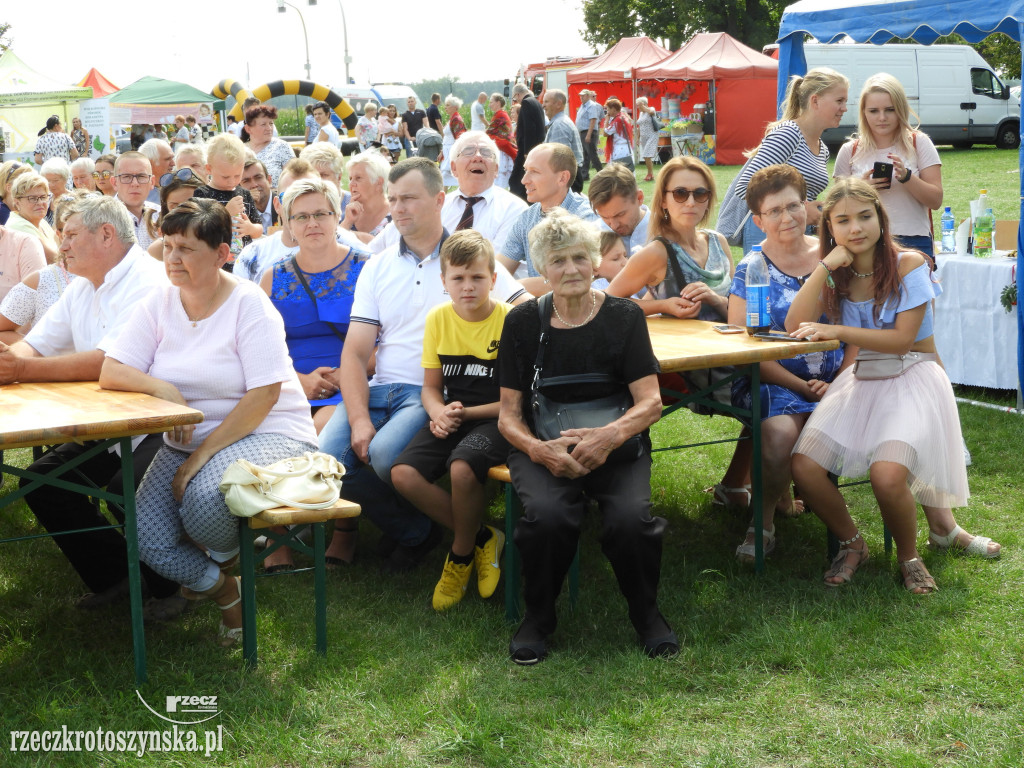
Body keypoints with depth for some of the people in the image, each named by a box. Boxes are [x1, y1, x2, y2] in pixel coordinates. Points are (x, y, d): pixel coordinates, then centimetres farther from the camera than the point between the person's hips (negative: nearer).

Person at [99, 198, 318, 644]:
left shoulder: (249, 304, -10)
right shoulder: (158, 304, 5)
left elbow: (263, 395, -18)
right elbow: (111, 372, -2)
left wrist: (202, 456, -22)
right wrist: (160, 387, -23)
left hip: (265, 435, -5)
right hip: (186, 440, 5)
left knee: (204, 502, -34)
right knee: (148, 539, -16)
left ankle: (227, 558, 3)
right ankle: (223, 592, 12)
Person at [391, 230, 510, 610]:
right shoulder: (438, 319, 5)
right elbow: (431, 386, 11)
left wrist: (466, 412, -17)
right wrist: (439, 414, -11)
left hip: (495, 419, -5)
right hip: (452, 418, 5)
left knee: (462, 466, -35)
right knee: (403, 474, -20)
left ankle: (461, 554, -6)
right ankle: (481, 538, -2)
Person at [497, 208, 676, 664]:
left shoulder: (623, 317, 1)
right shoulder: (523, 322, 3)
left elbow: (651, 402, -5)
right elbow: (508, 414, 3)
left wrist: (609, 437, -26)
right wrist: (539, 450, -20)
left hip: (616, 448, 0)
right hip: (542, 448, 0)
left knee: (631, 518, -30)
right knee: (547, 515, -32)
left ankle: (646, 612, 2)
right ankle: (538, 617, -3)